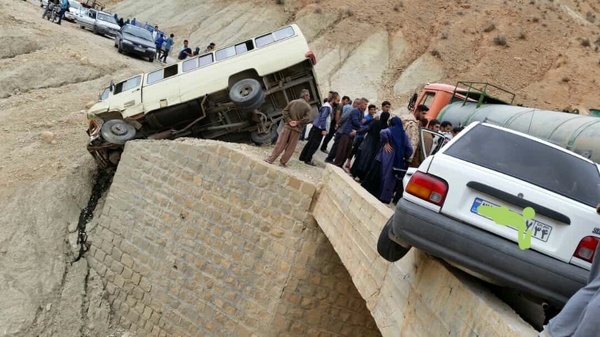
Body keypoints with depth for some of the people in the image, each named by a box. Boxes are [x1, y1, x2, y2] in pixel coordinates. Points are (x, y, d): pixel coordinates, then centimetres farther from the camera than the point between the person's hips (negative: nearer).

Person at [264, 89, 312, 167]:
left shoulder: (292, 102, 7)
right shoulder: (308, 107, -2)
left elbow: (285, 111, -2)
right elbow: (307, 118, -14)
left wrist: (289, 121, -4)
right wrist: (297, 123, -8)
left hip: (288, 126, 2)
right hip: (297, 129, -2)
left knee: (280, 144, 4)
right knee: (290, 147, 6)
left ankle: (271, 159, 3)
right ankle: (283, 162, 8)